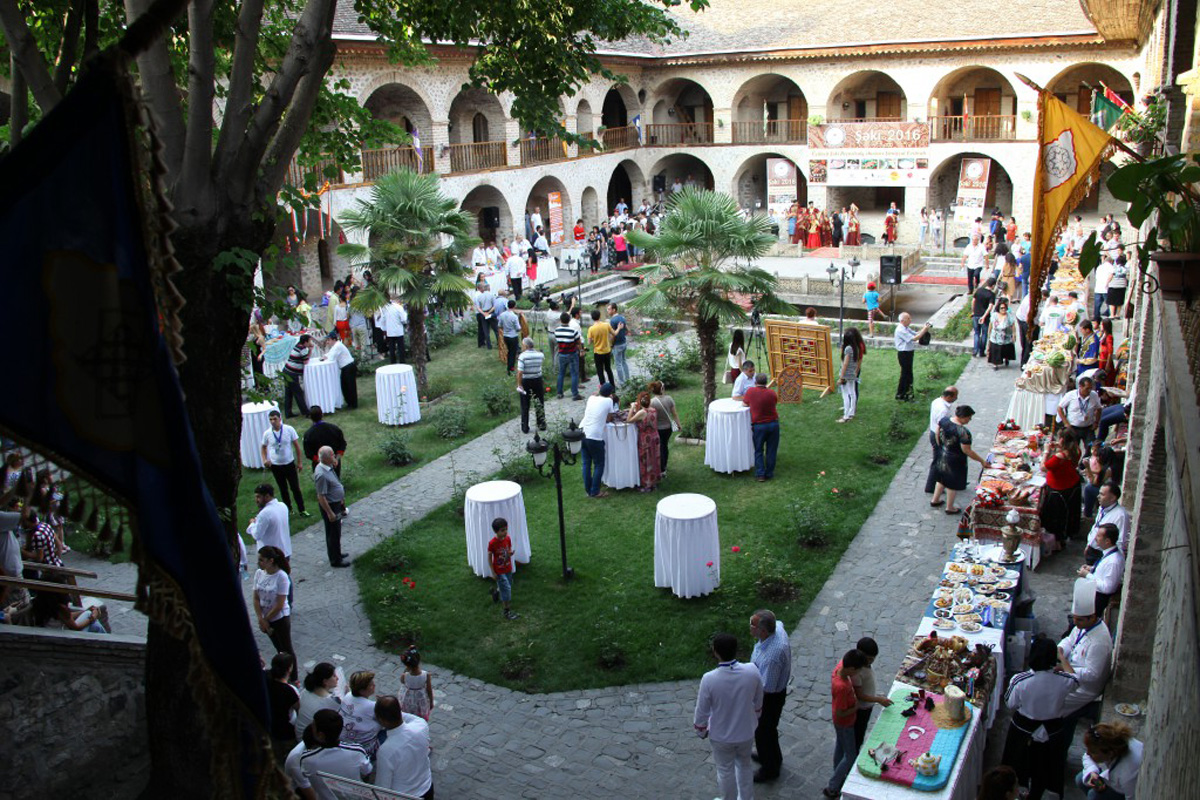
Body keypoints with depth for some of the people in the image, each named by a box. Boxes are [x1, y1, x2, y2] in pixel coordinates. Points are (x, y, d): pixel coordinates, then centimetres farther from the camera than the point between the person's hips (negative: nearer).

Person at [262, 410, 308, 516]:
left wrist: (299, 462, 0)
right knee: (283, 489, 14)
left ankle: (302, 510, 12)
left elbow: (296, 445, -2)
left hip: (289, 464, -1)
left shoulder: (289, 430, -11)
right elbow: (264, 447, 10)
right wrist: (264, 460, -5)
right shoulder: (267, 433, -7)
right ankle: (288, 509, 28)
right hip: (275, 466, 1)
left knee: (296, 488, 2)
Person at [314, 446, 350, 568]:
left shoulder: (328, 467, 0)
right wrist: (330, 513, -22)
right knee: (333, 533, 5)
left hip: (336, 504, 10)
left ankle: (336, 553, 41)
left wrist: (341, 500, 22)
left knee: (336, 532, 24)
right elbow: (321, 496, -27)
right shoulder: (321, 474, -30)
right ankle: (335, 560, 18)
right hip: (330, 506, -9)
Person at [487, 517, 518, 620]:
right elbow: (489, 557, -13)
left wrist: (510, 553, -20)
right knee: (506, 589, -6)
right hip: (499, 571, -6)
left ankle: (496, 591, 52)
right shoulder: (492, 543, -23)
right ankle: (507, 611, 5)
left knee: (508, 586, 20)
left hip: (508, 568, 6)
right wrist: (493, 572, -12)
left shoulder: (508, 538, -8)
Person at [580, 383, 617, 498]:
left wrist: (598, 391, 44)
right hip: (594, 437, -6)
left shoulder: (591, 398, 10)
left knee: (586, 463, 16)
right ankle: (595, 491, 10)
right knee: (599, 464, 9)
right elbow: (608, 420, 4)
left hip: (582, 432, 6)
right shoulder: (608, 401, -3)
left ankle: (588, 490, 22)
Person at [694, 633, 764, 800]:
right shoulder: (752, 671, -23)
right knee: (744, 766, 28)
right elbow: (758, 703, -4)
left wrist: (701, 731, 4)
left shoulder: (709, 679, -31)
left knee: (725, 771, 22)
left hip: (721, 736, -3)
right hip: (746, 732, 3)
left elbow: (702, 711, -16)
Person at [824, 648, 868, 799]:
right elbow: (841, 713, -31)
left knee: (840, 748, 27)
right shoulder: (842, 687, -41)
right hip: (845, 723, -8)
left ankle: (838, 777, 49)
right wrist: (856, 707, -17)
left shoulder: (841, 665, -19)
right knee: (850, 756, 10)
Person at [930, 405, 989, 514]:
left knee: (942, 478, 27)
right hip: (955, 461, -7)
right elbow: (967, 451, -25)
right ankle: (949, 508, 29)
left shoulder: (944, 421, -11)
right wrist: (982, 461, -14)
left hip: (942, 457, 7)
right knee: (953, 484, 13)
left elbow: (937, 435, 3)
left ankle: (935, 500, 41)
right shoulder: (963, 432, -31)